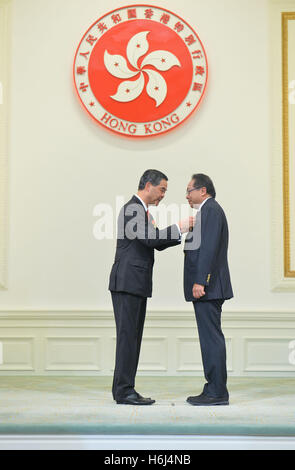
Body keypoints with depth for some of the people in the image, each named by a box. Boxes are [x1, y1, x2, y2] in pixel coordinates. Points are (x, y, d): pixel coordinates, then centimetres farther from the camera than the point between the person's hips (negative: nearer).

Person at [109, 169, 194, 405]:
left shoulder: (143, 211, 21)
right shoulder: (132, 209, -12)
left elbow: (158, 243, 20)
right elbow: (150, 238, -22)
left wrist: (183, 233, 8)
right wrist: (178, 227, -16)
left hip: (137, 284, 10)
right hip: (127, 282, -10)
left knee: (132, 336, 10)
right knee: (128, 335, -8)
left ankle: (122, 388, 15)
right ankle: (125, 391, -5)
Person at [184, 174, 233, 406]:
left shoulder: (211, 209, -10)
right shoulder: (209, 210, 22)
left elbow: (209, 247, -19)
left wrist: (200, 281, -22)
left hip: (206, 286, -10)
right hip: (207, 287, 10)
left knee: (212, 338, -8)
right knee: (210, 338, 10)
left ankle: (217, 392, -5)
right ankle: (214, 389, 14)